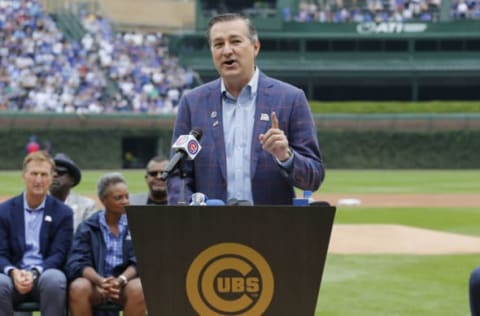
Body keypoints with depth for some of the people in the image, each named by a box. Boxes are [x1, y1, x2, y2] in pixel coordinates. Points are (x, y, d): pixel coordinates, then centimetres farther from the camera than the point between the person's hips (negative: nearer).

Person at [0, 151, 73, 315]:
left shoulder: (63, 213, 7)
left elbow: (59, 254, -1)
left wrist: (34, 273, -20)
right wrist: (13, 272, -20)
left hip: (46, 273, -1)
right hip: (15, 276, 1)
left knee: (54, 279, -36)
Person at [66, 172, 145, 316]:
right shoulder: (87, 228, 7)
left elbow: (138, 262, -2)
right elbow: (77, 263, -5)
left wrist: (121, 280, -24)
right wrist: (101, 281, -25)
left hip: (125, 283, 0)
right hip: (95, 281, 0)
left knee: (138, 289, -33)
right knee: (78, 288, -33)